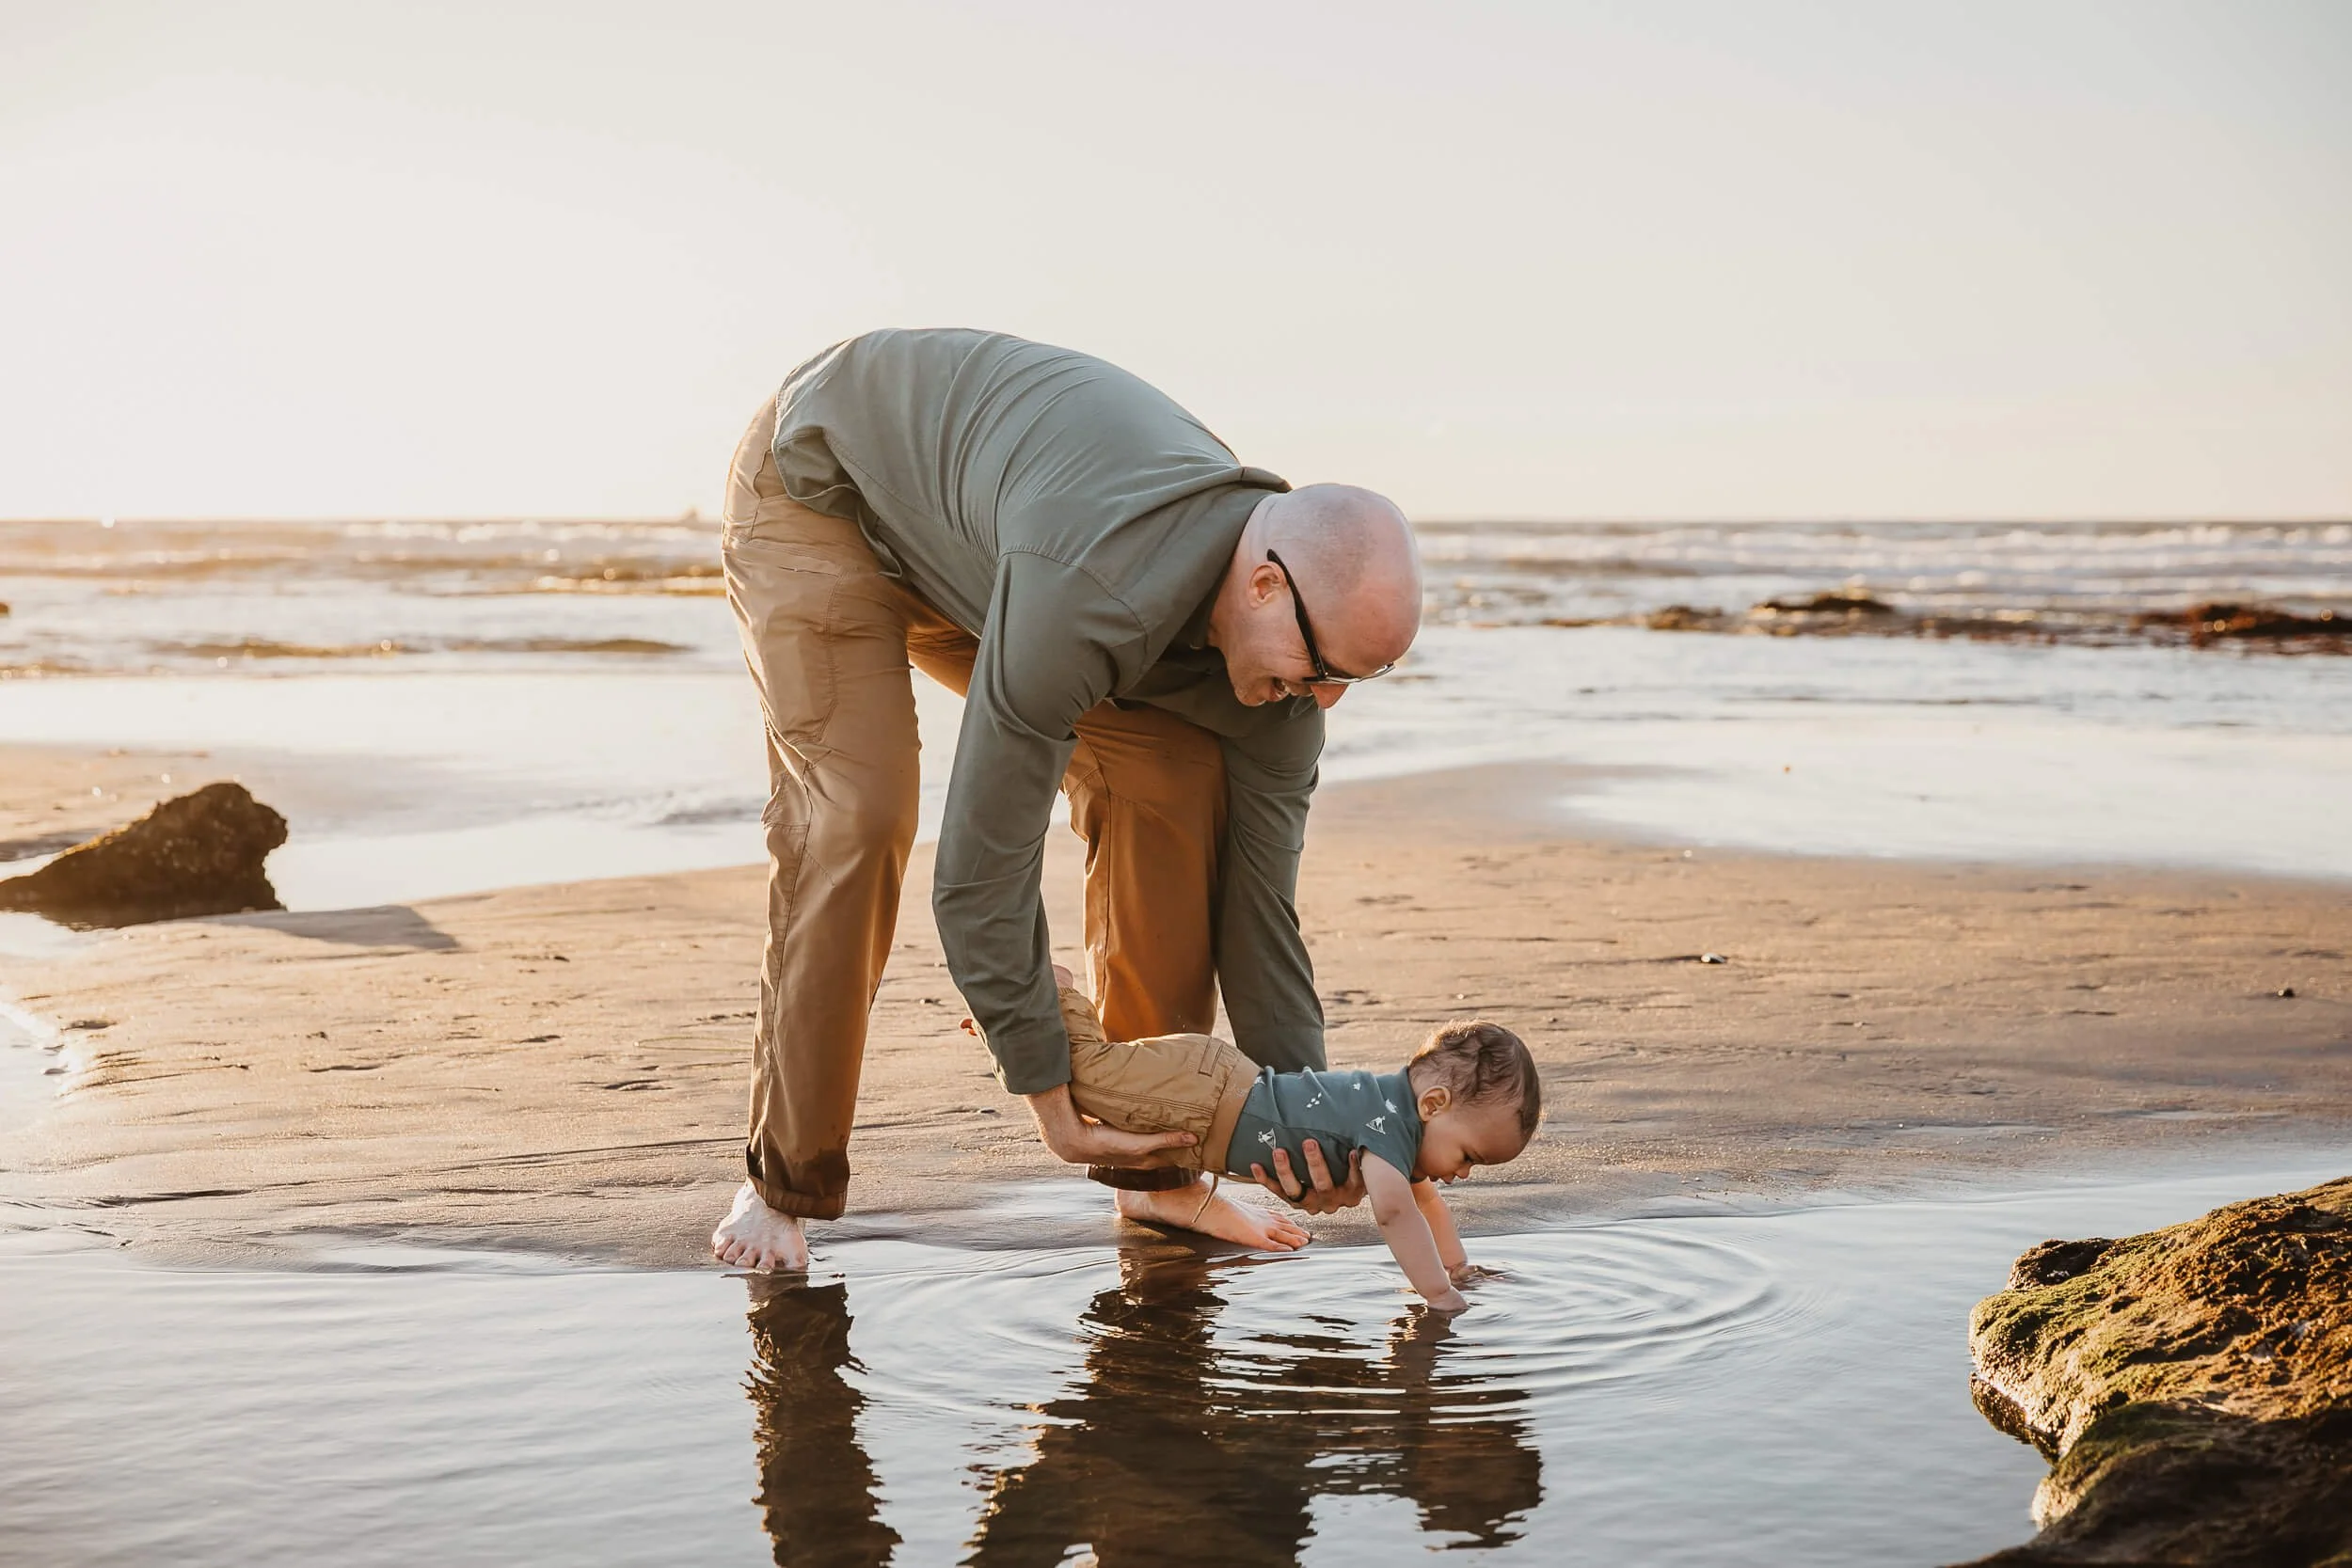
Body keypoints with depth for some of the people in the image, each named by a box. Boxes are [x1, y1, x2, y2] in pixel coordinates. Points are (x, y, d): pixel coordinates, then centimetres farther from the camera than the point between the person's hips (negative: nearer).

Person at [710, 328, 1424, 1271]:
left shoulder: (1285, 634, -20)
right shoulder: (1093, 594, -45)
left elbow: (1259, 867, -9)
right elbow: (983, 850, -37)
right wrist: (1048, 1095, -29)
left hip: (970, 537, 7)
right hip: (822, 487, -6)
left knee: (1173, 780, -9)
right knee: (855, 812, -25)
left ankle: (1157, 1165, 1)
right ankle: (785, 1181, -8)